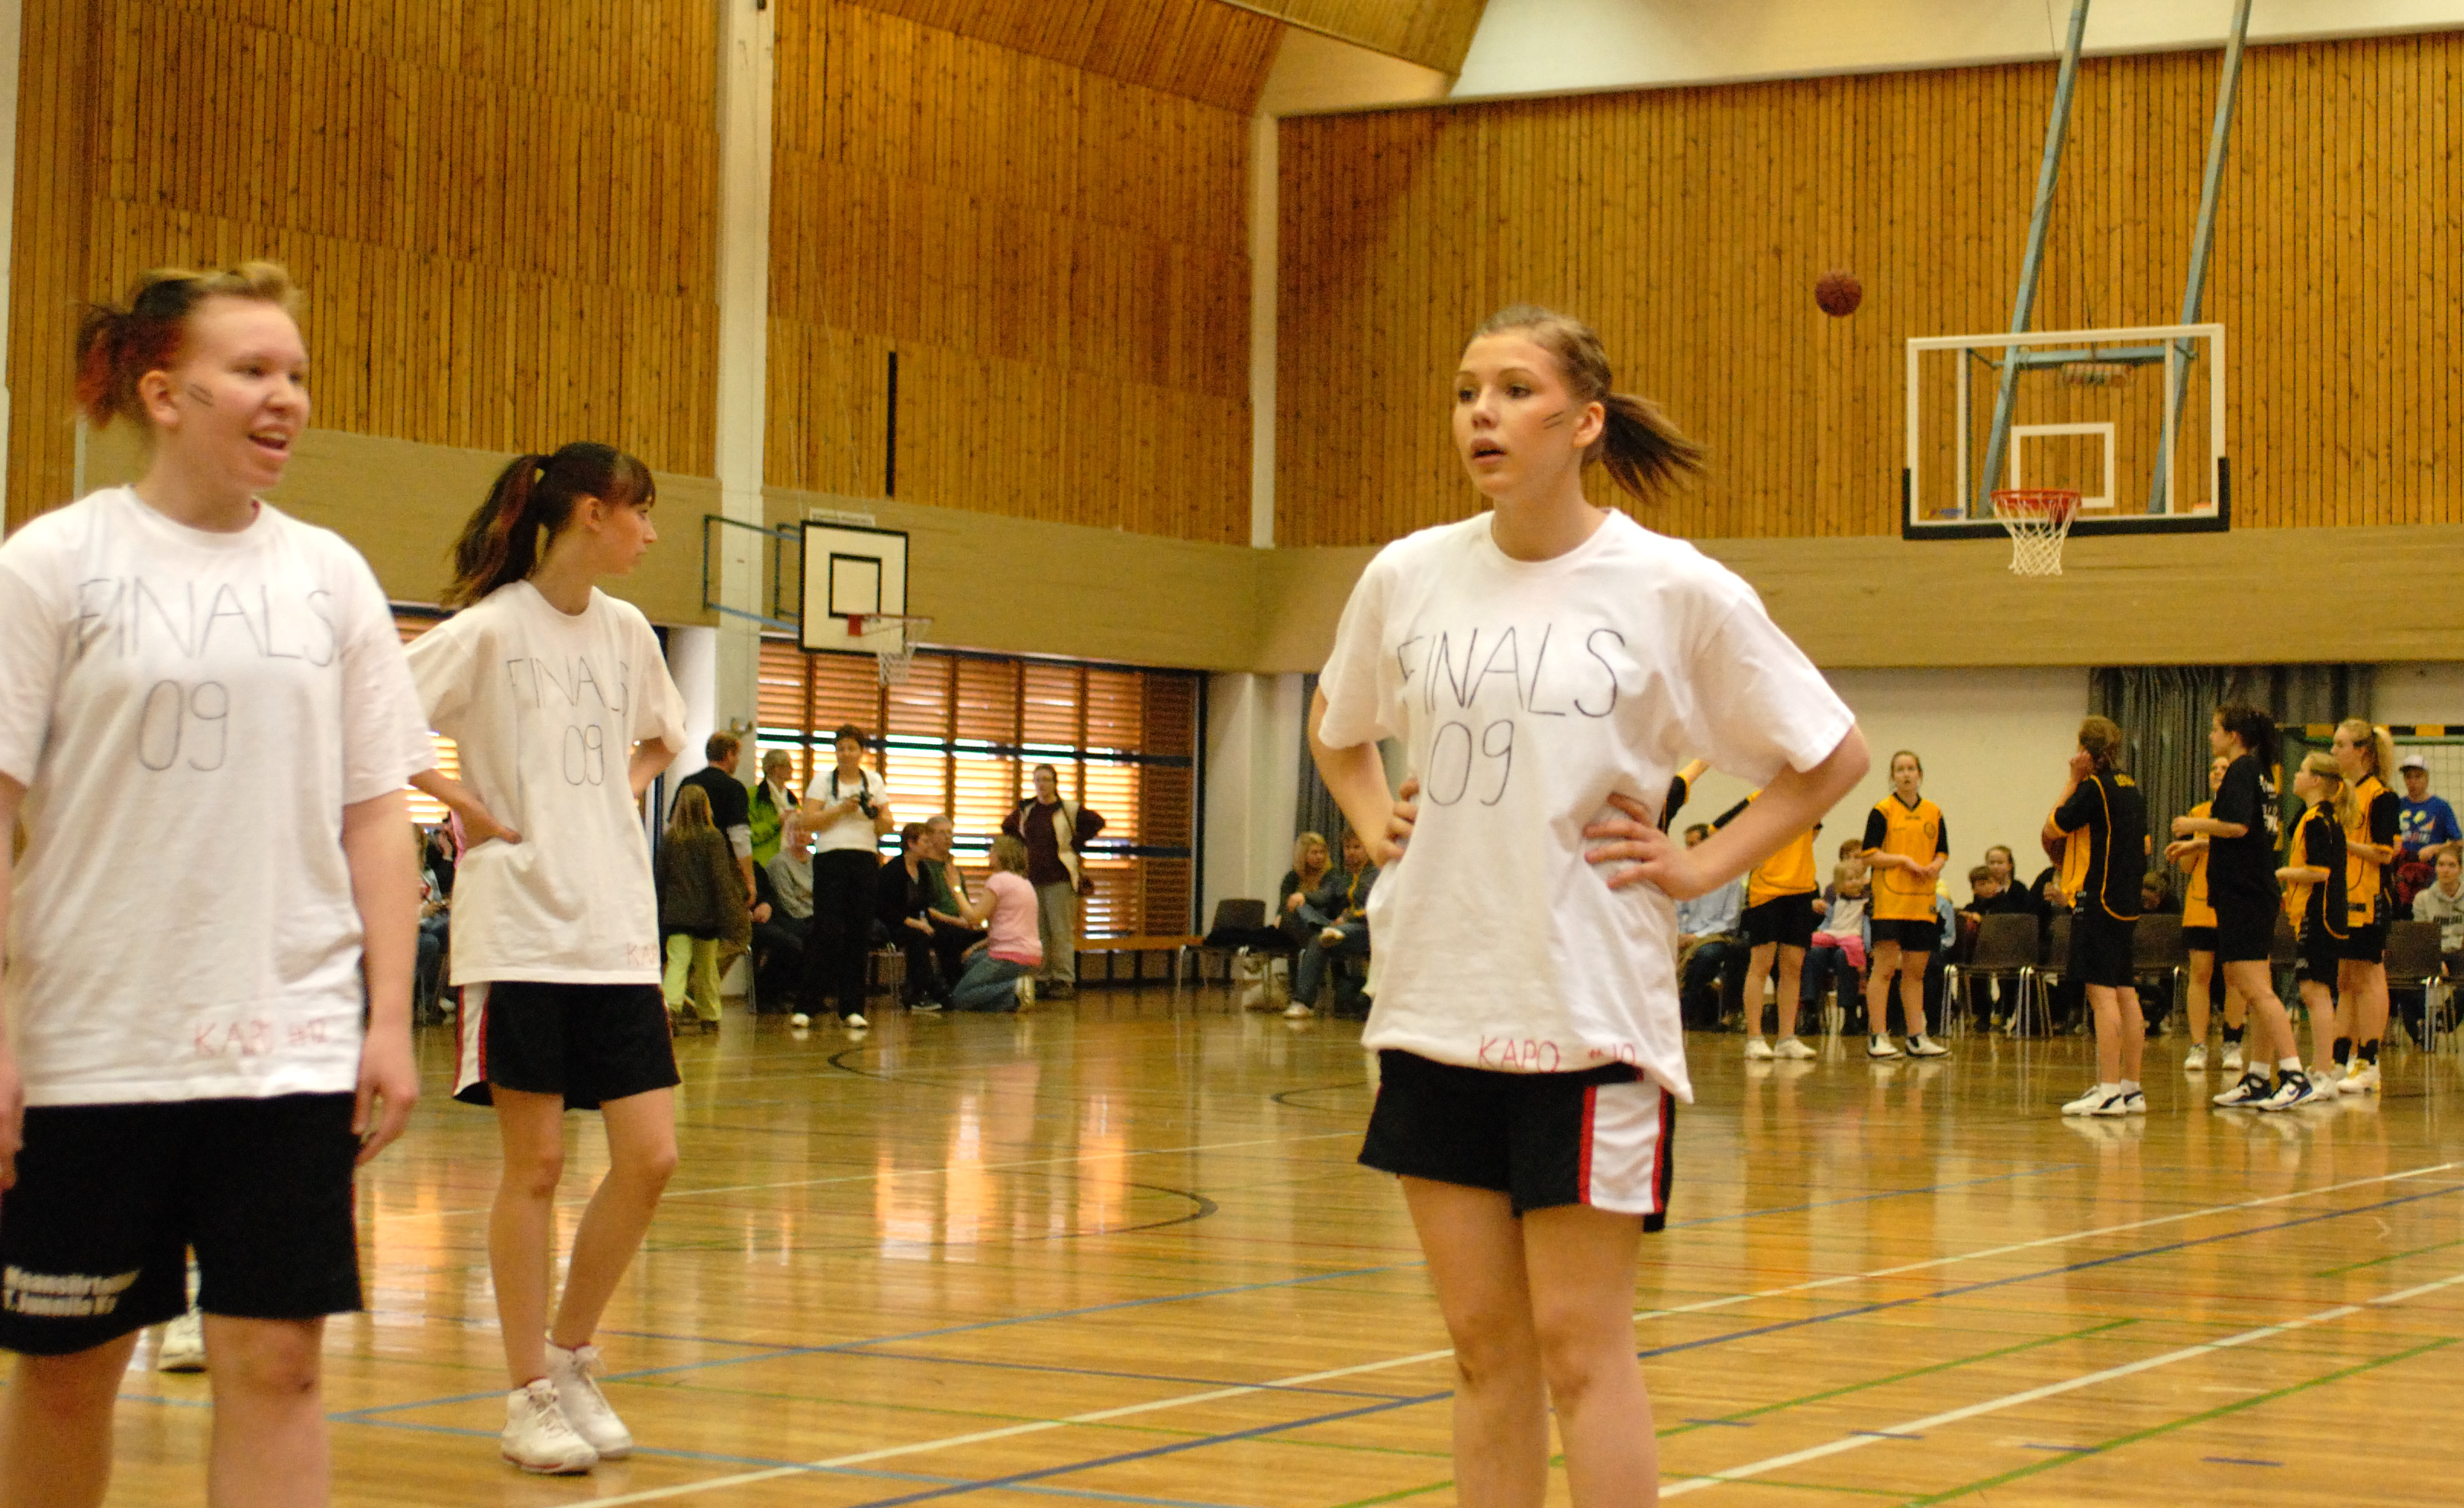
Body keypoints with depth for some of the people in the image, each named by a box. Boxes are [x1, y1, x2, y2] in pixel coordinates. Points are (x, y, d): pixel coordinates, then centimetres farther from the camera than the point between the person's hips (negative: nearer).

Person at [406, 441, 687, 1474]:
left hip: (618, 930, 6)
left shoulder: (626, 632, 12)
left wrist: (625, 793, 12)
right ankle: (531, 1396, 9)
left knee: (649, 1156, 0)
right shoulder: (491, 628, -8)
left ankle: (571, 1358, 18)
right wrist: (463, 801, -11)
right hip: (521, 929, -6)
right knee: (536, 1163, -1)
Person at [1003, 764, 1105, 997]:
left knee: (1061, 931, -6)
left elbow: (1097, 822, 0)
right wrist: (1025, 847, 15)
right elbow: (1008, 827, 29)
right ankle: (1041, 978, 9)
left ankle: (1063, 979, -3)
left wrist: (1076, 844, -3)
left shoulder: (1068, 809, -2)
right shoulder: (1025, 809, 11)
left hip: (1060, 879, -4)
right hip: (1032, 877, 5)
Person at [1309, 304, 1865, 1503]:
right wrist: (1374, 823, 9)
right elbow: (1336, 727, 25)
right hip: (1437, 999, 4)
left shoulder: (1677, 592, -7)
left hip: (1587, 1008, -4)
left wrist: (1697, 866, -4)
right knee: (1484, 1346, 10)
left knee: (1578, 1347, -2)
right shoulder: (1407, 577, 4)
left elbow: (1830, 757, 3)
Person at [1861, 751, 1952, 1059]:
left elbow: (1942, 852, 16)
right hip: (1889, 902, -5)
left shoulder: (1933, 813, 12)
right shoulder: (1882, 811, -2)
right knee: (1885, 968, -8)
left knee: (1916, 972, 9)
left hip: (1923, 903, 5)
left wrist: (1935, 866, -6)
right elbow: (1869, 856, -5)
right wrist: (1903, 860, -16)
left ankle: (1916, 1037, 14)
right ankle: (1878, 1037, -7)